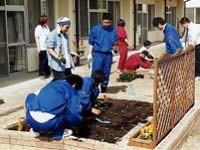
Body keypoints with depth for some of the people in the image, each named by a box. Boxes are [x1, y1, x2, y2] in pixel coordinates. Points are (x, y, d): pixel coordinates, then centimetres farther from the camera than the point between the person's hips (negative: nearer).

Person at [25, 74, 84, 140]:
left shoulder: (51, 83, 26)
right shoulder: (72, 92, 11)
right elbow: (74, 117, 2)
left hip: (31, 121, 5)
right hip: (50, 124, -4)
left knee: (31, 96, 31)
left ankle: (35, 129, 27)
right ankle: (58, 133, 16)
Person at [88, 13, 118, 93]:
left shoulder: (113, 30, 5)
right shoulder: (95, 29, -1)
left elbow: (115, 42, 12)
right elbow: (91, 42, 3)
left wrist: (115, 43, -12)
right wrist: (90, 53, -1)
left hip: (108, 54, 3)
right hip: (98, 54, -3)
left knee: (106, 73, 10)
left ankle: (104, 90, 24)